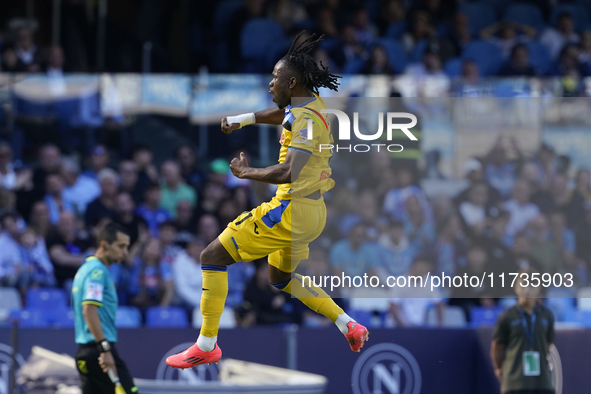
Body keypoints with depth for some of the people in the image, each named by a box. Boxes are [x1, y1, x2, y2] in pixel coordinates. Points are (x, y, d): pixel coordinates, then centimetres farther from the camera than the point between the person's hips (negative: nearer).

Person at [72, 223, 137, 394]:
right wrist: (105, 349, -26)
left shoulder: (87, 269, 19)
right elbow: (89, 310, -22)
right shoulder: (97, 271, -12)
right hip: (98, 349, -10)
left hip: (85, 352, 10)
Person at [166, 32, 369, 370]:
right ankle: (348, 326, 21)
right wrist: (244, 119, 18)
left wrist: (247, 173, -17)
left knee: (213, 256, -4)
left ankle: (207, 346, -3)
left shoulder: (304, 119, -20)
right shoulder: (312, 102, 9)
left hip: (291, 211, -10)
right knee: (281, 277, 30)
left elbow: (290, 172, -31)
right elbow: (283, 113, 32)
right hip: (313, 211, 10)